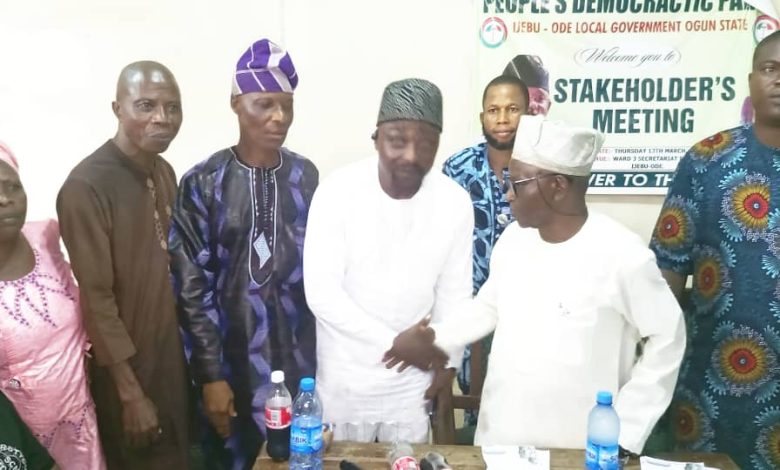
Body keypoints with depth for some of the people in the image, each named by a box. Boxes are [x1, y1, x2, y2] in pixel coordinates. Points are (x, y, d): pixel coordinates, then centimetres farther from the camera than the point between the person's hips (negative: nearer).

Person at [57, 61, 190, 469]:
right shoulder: (86, 187, -22)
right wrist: (130, 393, -18)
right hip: (126, 366, -7)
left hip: (173, 355, 7)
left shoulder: (164, 173, 3)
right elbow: (96, 299, -21)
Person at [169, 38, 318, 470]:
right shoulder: (203, 184, -9)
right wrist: (210, 375, -9)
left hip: (300, 357, 3)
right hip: (234, 361, -2)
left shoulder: (305, 176, 1)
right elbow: (192, 288, -8)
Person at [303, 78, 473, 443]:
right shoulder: (338, 191, -20)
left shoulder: (455, 202, -13)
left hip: (413, 380, 2)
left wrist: (447, 361, 6)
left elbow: (454, 294, -1)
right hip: (344, 377, -2)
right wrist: (397, 343, -19)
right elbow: (321, 294, -21)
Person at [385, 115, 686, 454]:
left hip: (579, 447, -4)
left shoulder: (622, 254, -18)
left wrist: (625, 432, -9)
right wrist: (434, 336, -2)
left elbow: (667, 339, -9)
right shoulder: (513, 238, -2)